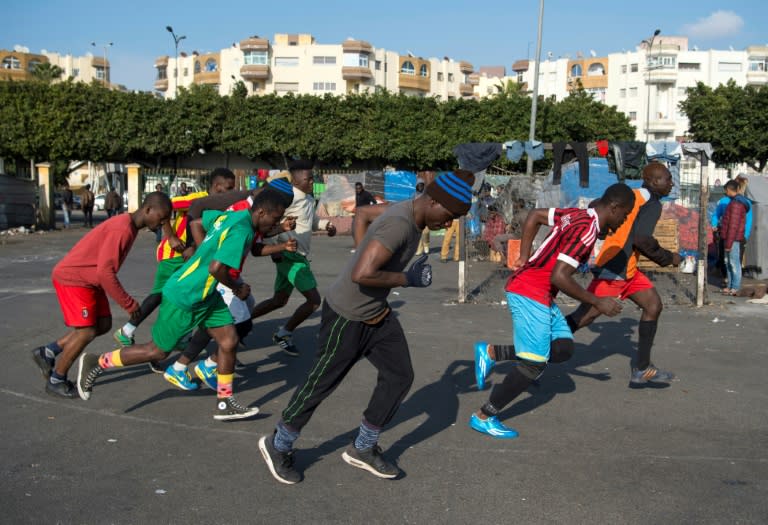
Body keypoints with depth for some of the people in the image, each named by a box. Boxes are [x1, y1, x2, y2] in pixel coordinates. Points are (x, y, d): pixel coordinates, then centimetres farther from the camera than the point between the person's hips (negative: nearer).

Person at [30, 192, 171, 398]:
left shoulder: (130, 226, 5)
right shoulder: (122, 229, -26)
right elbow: (105, 272, -28)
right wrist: (129, 304, -21)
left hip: (89, 280, 10)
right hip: (72, 279, -10)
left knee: (103, 325, 10)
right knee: (86, 332, -7)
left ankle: (48, 352, 21)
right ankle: (56, 380, 11)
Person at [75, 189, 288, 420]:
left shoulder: (230, 216, 2)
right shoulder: (242, 230, -25)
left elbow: (197, 221, 16)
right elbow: (216, 268, -32)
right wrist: (236, 287, -14)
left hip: (205, 295, 9)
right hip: (184, 299, -9)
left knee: (229, 341, 4)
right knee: (157, 351, 7)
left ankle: (225, 404, 14)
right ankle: (97, 363, 23)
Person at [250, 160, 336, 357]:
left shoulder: (308, 199, 13)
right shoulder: (290, 197, -17)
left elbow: (311, 220, 29)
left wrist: (326, 224, 7)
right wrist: (273, 247, -26)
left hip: (297, 255, 10)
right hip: (289, 255, -10)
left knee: (279, 300, 18)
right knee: (314, 299, -8)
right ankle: (284, 334, 8)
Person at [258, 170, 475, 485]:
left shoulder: (412, 216, 0)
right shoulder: (400, 224, -30)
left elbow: (366, 214, 19)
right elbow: (362, 274, -39)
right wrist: (407, 279, -26)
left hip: (377, 313, 9)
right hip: (346, 317, -9)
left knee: (400, 376, 7)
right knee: (322, 383, 5)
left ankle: (363, 449, 23)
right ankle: (277, 445, 27)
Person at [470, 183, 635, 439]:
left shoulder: (578, 215, 8)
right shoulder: (587, 230, -20)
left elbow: (535, 215, 18)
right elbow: (559, 276, -25)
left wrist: (524, 258, 17)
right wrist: (598, 303, -15)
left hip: (541, 296, 9)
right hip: (530, 294, -9)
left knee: (563, 348, 9)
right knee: (534, 364, -5)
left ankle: (491, 352, 14)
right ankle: (483, 417, 7)